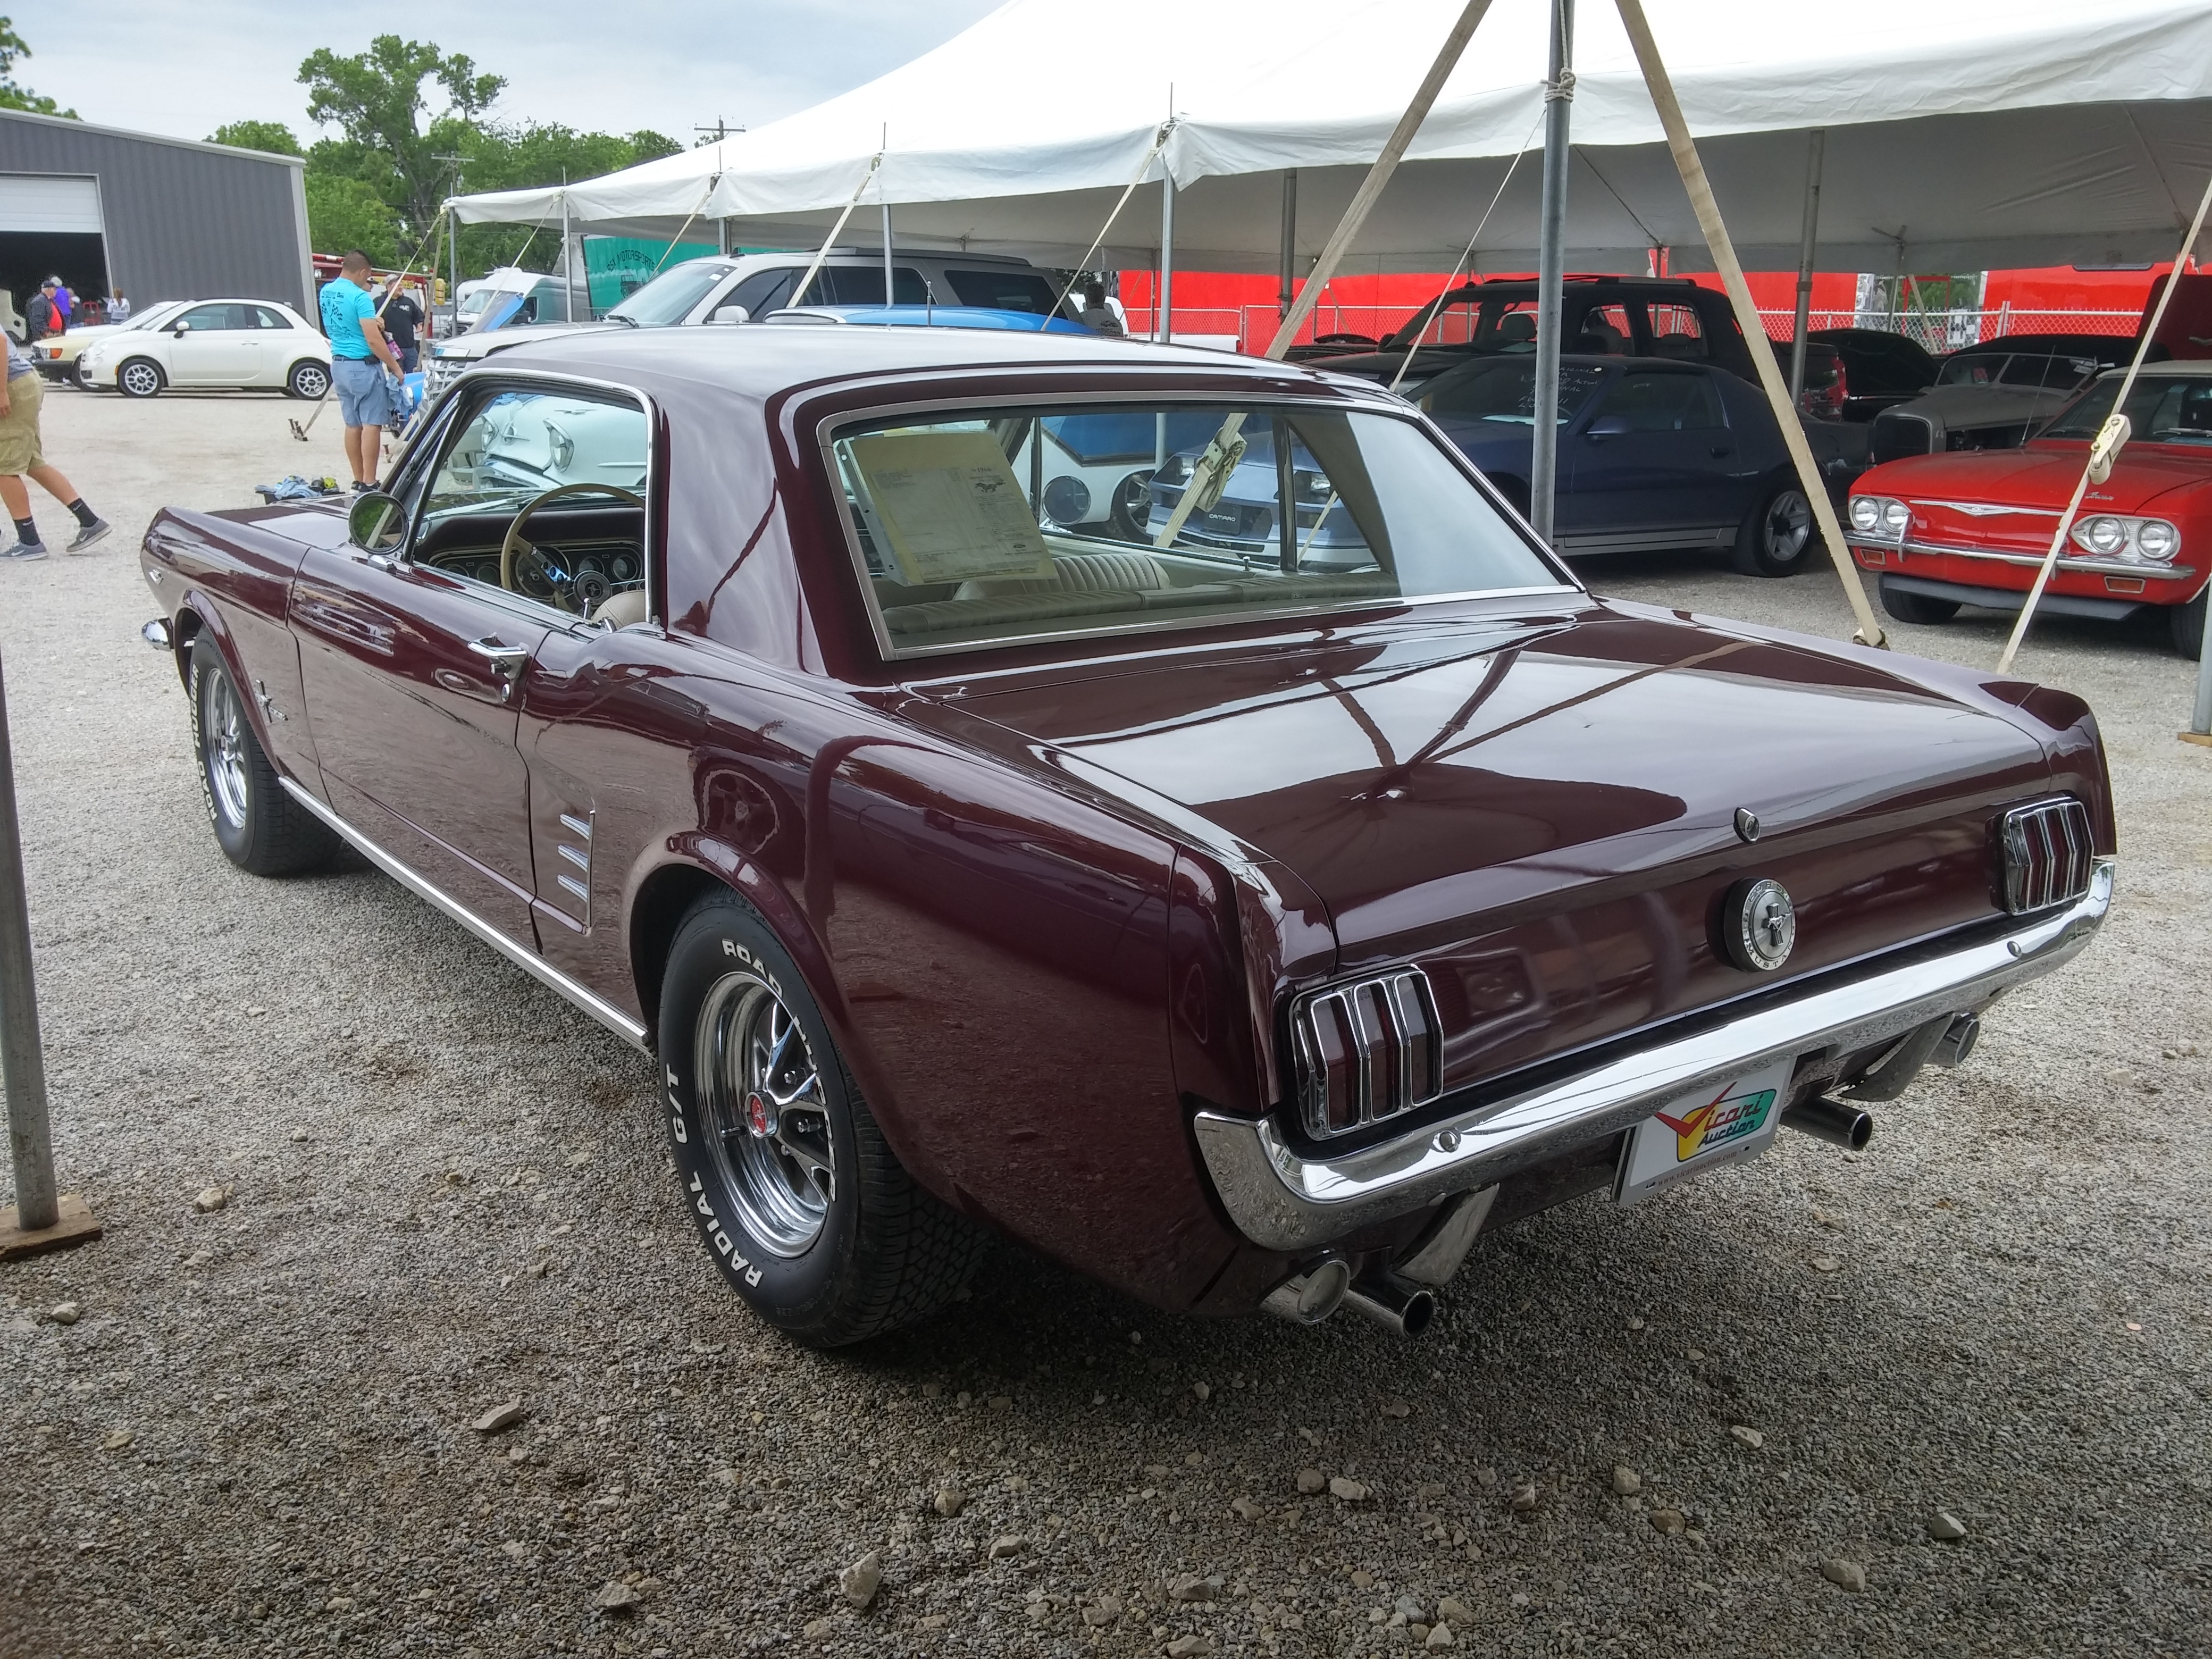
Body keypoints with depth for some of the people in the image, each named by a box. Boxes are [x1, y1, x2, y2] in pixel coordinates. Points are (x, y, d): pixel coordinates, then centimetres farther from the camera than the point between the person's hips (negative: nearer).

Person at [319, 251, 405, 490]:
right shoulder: (360, 297, -16)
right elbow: (374, 340, -20)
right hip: (362, 366, -8)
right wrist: (395, 367, -13)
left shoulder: (326, 292, 9)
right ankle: (369, 483, -7)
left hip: (338, 365, 8)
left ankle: (358, 480, 16)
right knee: (372, 425, -5)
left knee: (352, 425, 12)